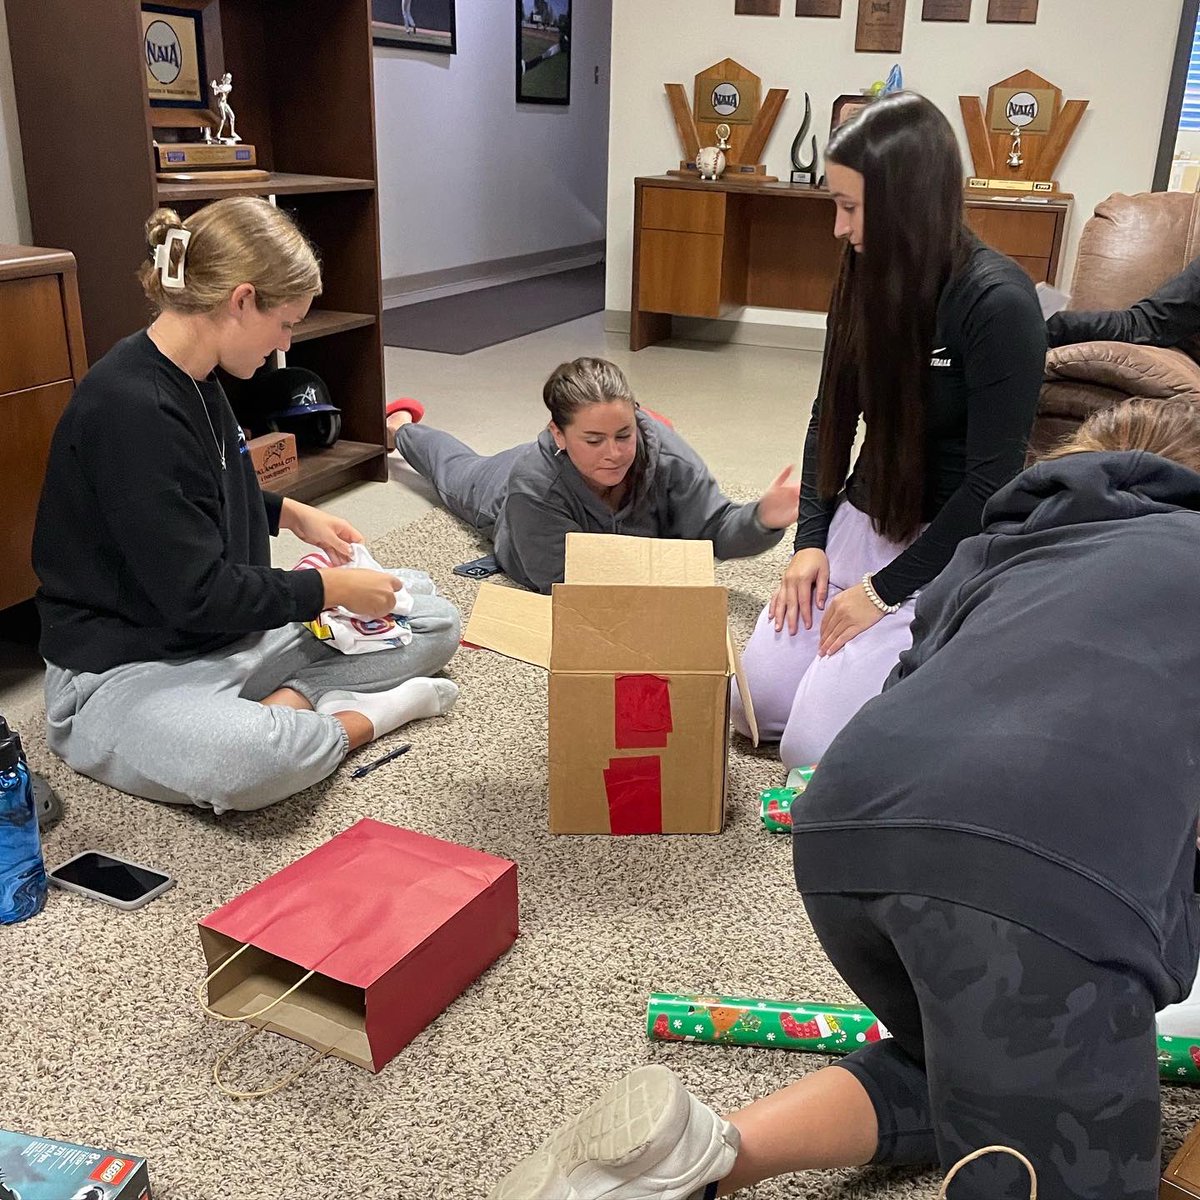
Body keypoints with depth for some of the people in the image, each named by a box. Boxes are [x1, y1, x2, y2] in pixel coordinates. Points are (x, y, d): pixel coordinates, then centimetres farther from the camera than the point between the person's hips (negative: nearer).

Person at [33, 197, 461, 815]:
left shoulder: (195, 381, 5)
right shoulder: (128, 410, -24)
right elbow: (197, 594, -24)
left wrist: (293, 514, 13)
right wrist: (329, 589, -13)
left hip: (234, 633, 10)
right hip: (124, 670, -9)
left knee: (432, 616, 4)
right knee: (247, 760, -43)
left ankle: (289, 700, -12)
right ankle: (364, 717, -14)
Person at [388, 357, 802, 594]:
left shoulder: (666, 456, -45)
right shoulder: (533, 486, -52)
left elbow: (715, 529, -37)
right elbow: (568, 581, -48)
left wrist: (763, 518, -59)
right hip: (501, 491, -1)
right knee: (459, 470, 34)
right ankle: (400, 427, 64)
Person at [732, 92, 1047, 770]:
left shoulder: (998, 302, -20)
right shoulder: (868, 280, 1)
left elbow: (991, 478, -19)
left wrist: (883, 591, -16)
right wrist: (811, 540, 0)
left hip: (950, 545, -7)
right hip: (863, 517, 7)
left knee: (812, 744, -12)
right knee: (755, 704, 3)